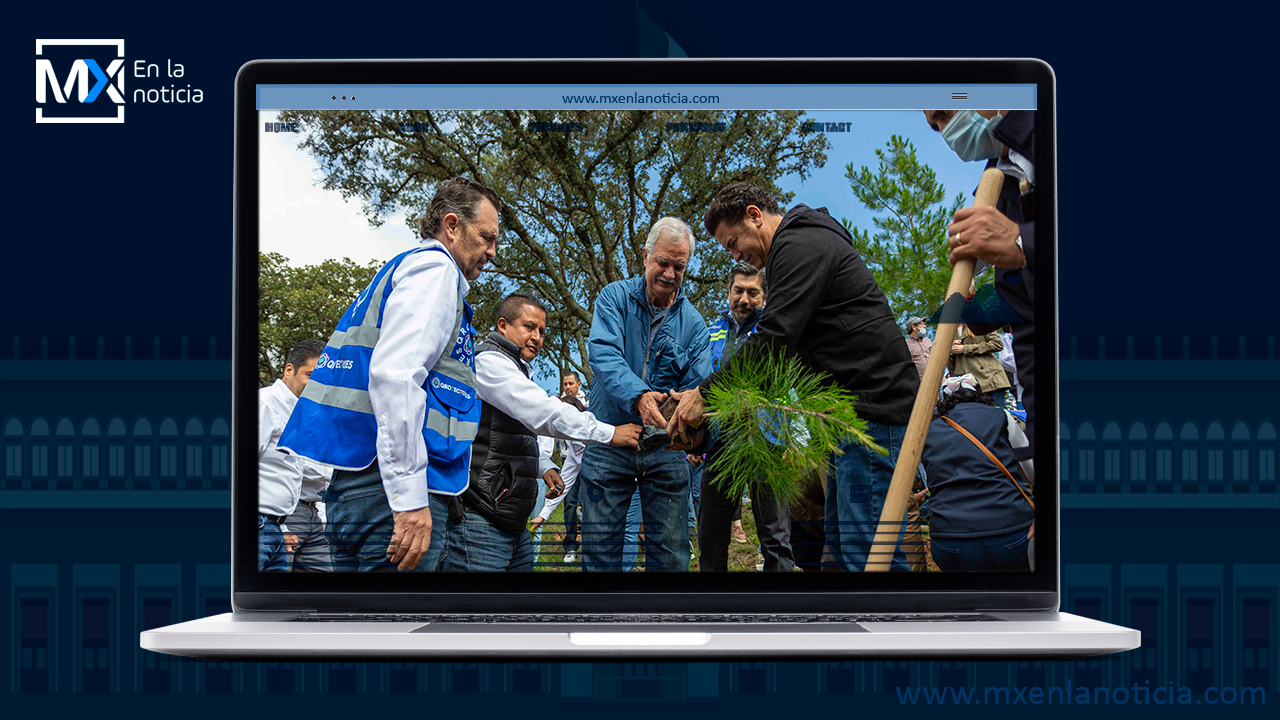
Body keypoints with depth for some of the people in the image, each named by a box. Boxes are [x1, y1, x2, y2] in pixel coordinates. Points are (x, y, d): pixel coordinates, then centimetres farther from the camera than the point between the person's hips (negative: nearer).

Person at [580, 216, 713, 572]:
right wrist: (638, 395, -38)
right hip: (608, 442, -1)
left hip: (666, 450, 2)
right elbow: (604, 355, -19)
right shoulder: (615, 298, -2)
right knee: (599, 554, 2)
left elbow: (698, 387, -5)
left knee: (670, 555, 3)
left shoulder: (693, 323, 4)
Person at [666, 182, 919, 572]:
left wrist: (705, 393, -12)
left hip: (874, 405, -11)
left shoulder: (800, 245, -9)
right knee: (841, 540, 12)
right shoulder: (808, 242, 25)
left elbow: (774, 338, -19)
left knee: (866, 550, -13)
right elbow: (789, 347, 26)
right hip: (856, 408, 11)